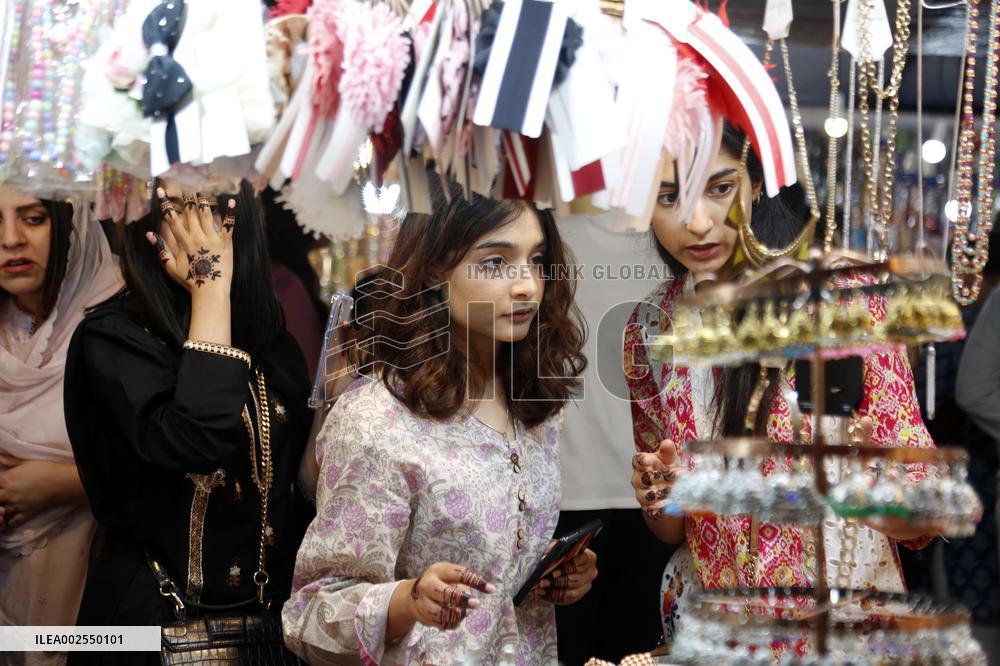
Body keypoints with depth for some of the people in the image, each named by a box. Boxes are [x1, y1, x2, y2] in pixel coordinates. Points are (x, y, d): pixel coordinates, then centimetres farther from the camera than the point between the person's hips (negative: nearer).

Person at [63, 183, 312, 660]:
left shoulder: (270, 339, 4)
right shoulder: (113, 337, -14)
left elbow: (302, 475, 10)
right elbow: (195, 442, -30)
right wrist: (209, 290, -23)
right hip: (154, 616, -5)